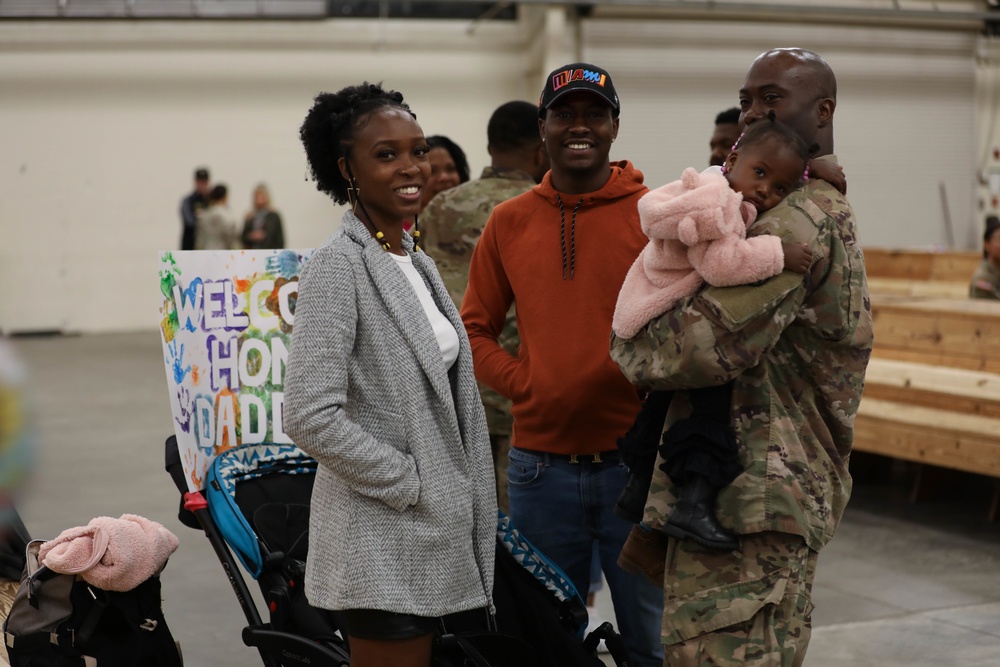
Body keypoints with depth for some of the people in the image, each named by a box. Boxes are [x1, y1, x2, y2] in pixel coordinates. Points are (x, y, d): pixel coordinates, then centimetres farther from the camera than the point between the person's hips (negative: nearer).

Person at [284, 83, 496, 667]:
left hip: (437, 533, 8)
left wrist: (470, 505, 12)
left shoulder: (417, 262, 12)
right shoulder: (338, 266, -14)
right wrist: (410, 483, -15)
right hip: (383, 538, -8)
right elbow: (311, 418, -23)